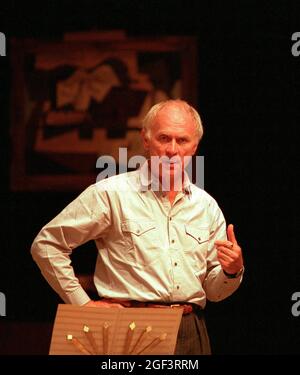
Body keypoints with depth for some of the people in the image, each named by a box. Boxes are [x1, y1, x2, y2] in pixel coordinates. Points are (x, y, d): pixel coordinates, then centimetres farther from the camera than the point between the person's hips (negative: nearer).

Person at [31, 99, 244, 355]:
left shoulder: (206, 206, 13)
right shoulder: (112, 194, -2)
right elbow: (46, 245, -1)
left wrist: (232, 272, -5)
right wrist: (82, 304, -4)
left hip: (191, 332, 4)